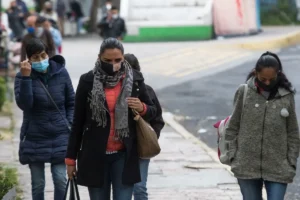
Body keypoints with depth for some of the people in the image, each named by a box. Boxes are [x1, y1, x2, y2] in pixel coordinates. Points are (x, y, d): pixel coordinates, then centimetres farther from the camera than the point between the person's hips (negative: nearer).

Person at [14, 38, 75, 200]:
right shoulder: (22, 76, -5)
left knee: (60, 179, -3)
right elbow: (24, 104, -20)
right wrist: (26, 77, -26)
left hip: (60, 138, 1)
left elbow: (71, 103, 10)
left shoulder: (61, 73, 0)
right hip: (35, 139, -1)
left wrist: (70, 125, -1)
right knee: (38, 184, 7)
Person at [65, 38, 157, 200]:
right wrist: (71, 158, 1)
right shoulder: (88, 81, -3)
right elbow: (78, 122, 1)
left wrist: (142, 108, -14)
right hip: (95, 156, 0)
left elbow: (152, 111, 10)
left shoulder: (134, 79, 0)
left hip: (124, 156, 0)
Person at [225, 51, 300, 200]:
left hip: (278, 168, -1)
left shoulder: (287, 97, -1)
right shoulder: (244, 92, -1)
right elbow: (233, 127, 4)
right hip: (247, 166, 1)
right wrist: (233, 155, -3)